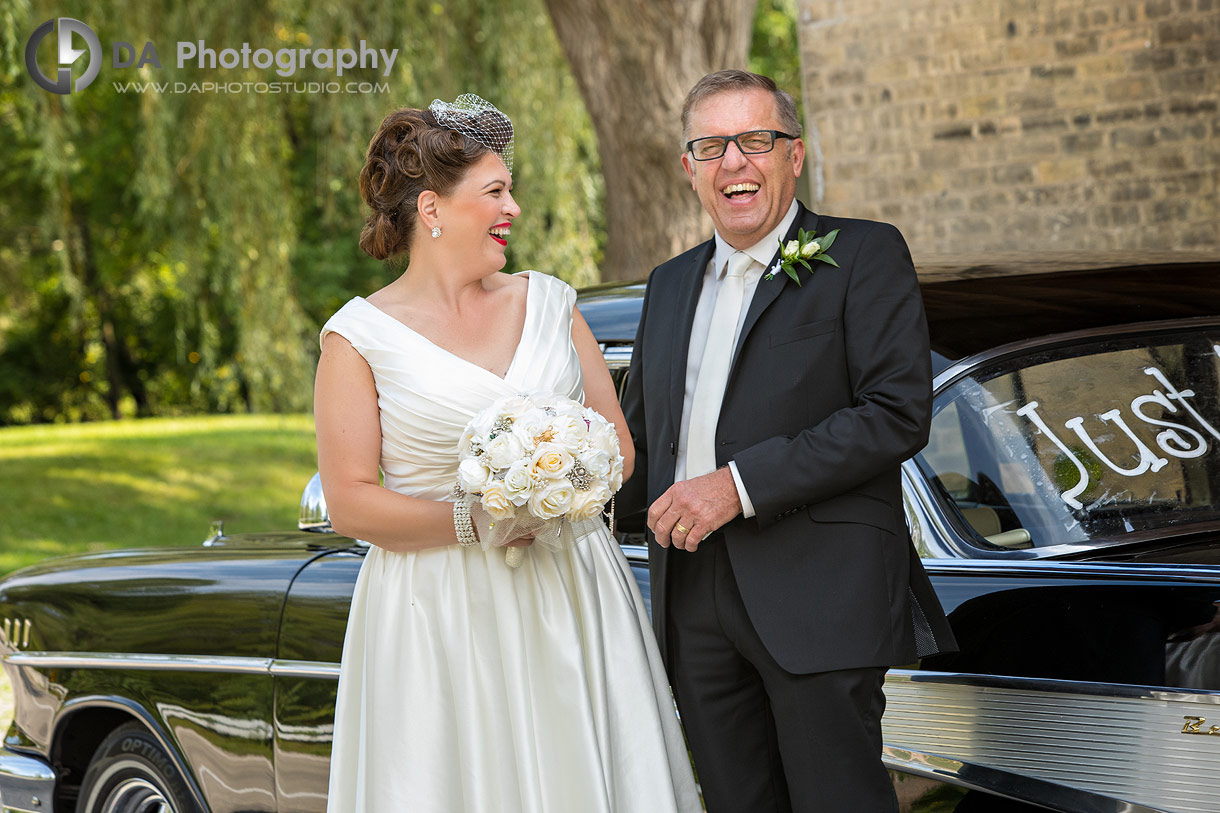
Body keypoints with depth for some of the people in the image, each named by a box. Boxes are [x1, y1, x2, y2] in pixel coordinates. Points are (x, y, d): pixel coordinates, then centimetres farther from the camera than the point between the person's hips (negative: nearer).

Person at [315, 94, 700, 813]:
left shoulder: (548, 303, 10)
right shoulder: (360, 336, -3)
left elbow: (617, 445, 11)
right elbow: (351, 504, -7)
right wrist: (476, 521, -17)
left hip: (570, 599, 4)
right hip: (438, 614, -3)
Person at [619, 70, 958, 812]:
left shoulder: (863, 256, -1)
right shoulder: (670, 285, 20)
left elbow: (900, 412, -12)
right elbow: (640, 438, 24)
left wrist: (741, 484, -17)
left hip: (818, 597, -6)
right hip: (696, 604, 6)